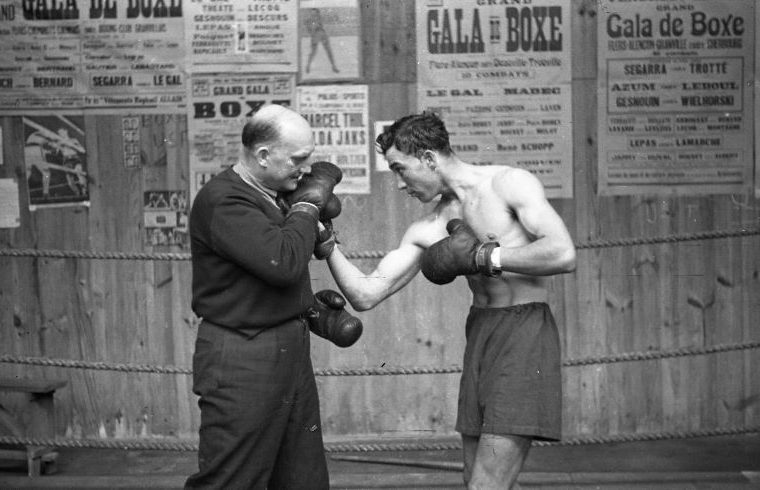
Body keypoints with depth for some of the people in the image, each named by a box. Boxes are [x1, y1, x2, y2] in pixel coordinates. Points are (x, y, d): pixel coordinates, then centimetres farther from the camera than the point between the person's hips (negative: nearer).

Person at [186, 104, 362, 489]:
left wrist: (311, 306, 7)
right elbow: (283, 262, -29)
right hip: (242, 361, -9)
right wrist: (308, 203, -16)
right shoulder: (221, 201, -18)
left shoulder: (279, 193, 10)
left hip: (291, 352, 9)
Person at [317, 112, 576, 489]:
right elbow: (365, 296, 7)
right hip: (478, 333, 7)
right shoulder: (427, 230, 11)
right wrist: (325, 242, -3)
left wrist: (480, 256, -15)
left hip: (524, 330, -7)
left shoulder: (510, 183, -6)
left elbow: (563, 255, -19)